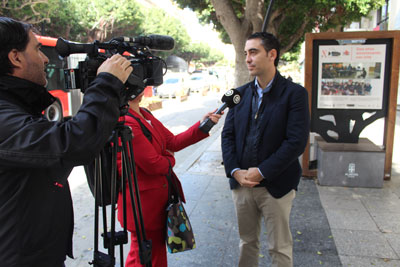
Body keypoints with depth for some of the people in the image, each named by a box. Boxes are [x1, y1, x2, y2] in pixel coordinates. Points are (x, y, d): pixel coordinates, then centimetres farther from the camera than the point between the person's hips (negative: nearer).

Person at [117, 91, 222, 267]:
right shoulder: (125, 122, -24)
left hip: (158, 197, 9)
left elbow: (173, 142, 4)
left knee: (158, 251, 24)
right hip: (143, 201, -9)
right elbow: (153, 164, -24)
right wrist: (170, 159, -2)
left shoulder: (144, 114, 7)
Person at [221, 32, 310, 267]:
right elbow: (228, 135, 4)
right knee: (247, 242, 19)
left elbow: (297, 141, -16)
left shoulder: (295, 93, -8)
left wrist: (261, 172, -17)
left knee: (280, 248, 12)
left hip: (276, 184, -4)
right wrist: (235, 171, -9)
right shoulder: (241, 93, 6)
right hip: (241, 183, 4)